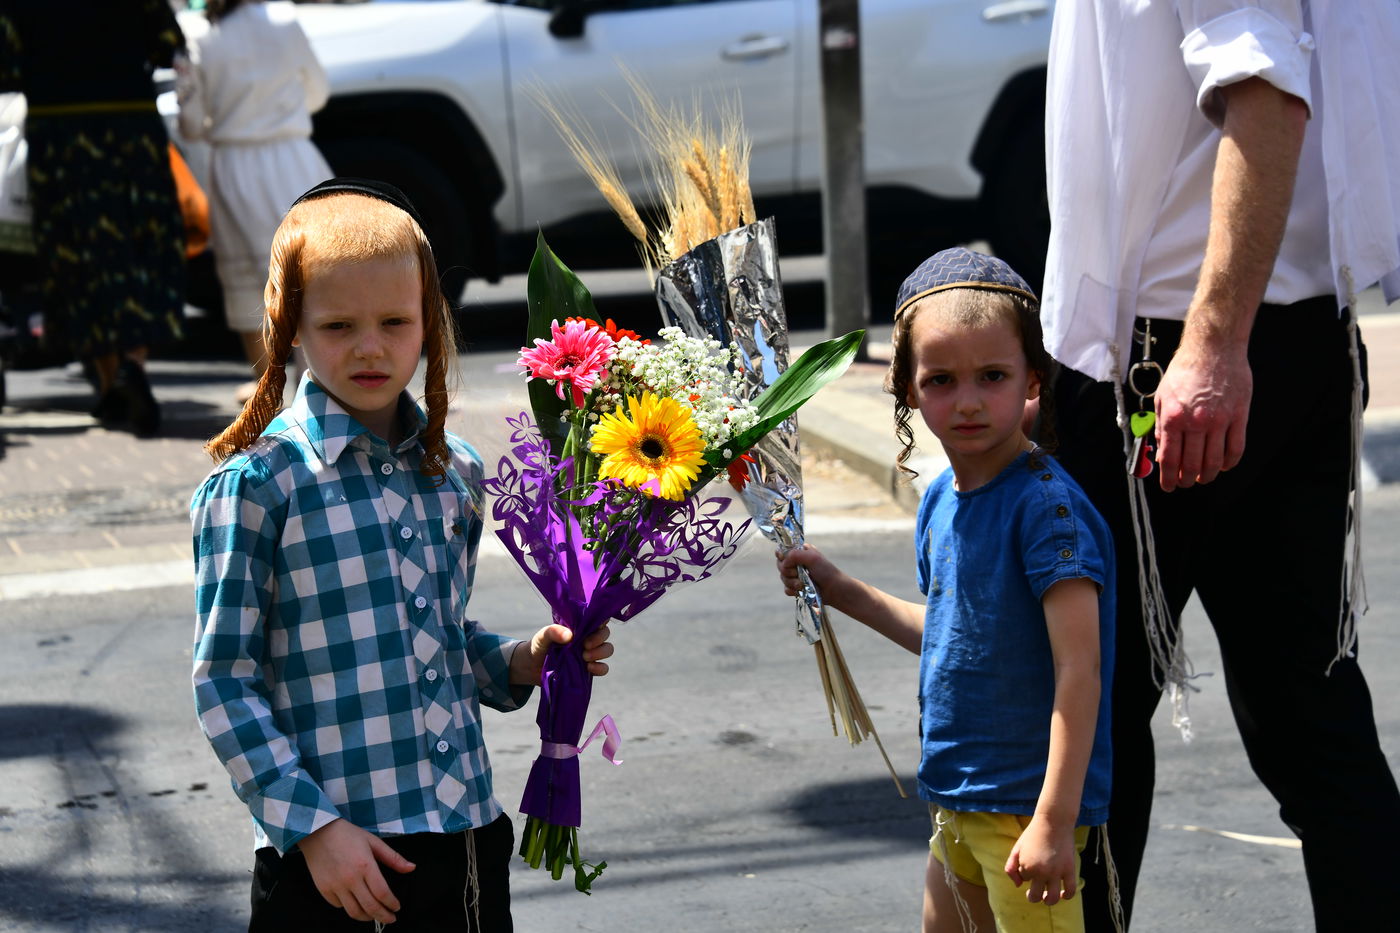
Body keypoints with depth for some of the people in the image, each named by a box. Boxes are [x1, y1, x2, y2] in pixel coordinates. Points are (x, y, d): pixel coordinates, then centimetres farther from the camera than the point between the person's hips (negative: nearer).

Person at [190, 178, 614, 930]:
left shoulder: (455, 474, 8)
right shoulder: (257, 484, -9)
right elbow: (222, 683, -8)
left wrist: (520, 663, 2)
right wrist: (314, 825, -14)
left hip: (467, 839, 5)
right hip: (332, 858, -5)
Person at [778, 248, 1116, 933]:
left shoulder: (1046, 505, -17)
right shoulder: (938, 502, 8)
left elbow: (1078, 669, -22)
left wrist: (1054, 822, -25)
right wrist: (842, 592, 21)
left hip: (1027, 803, -9)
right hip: (957, 801, 9)